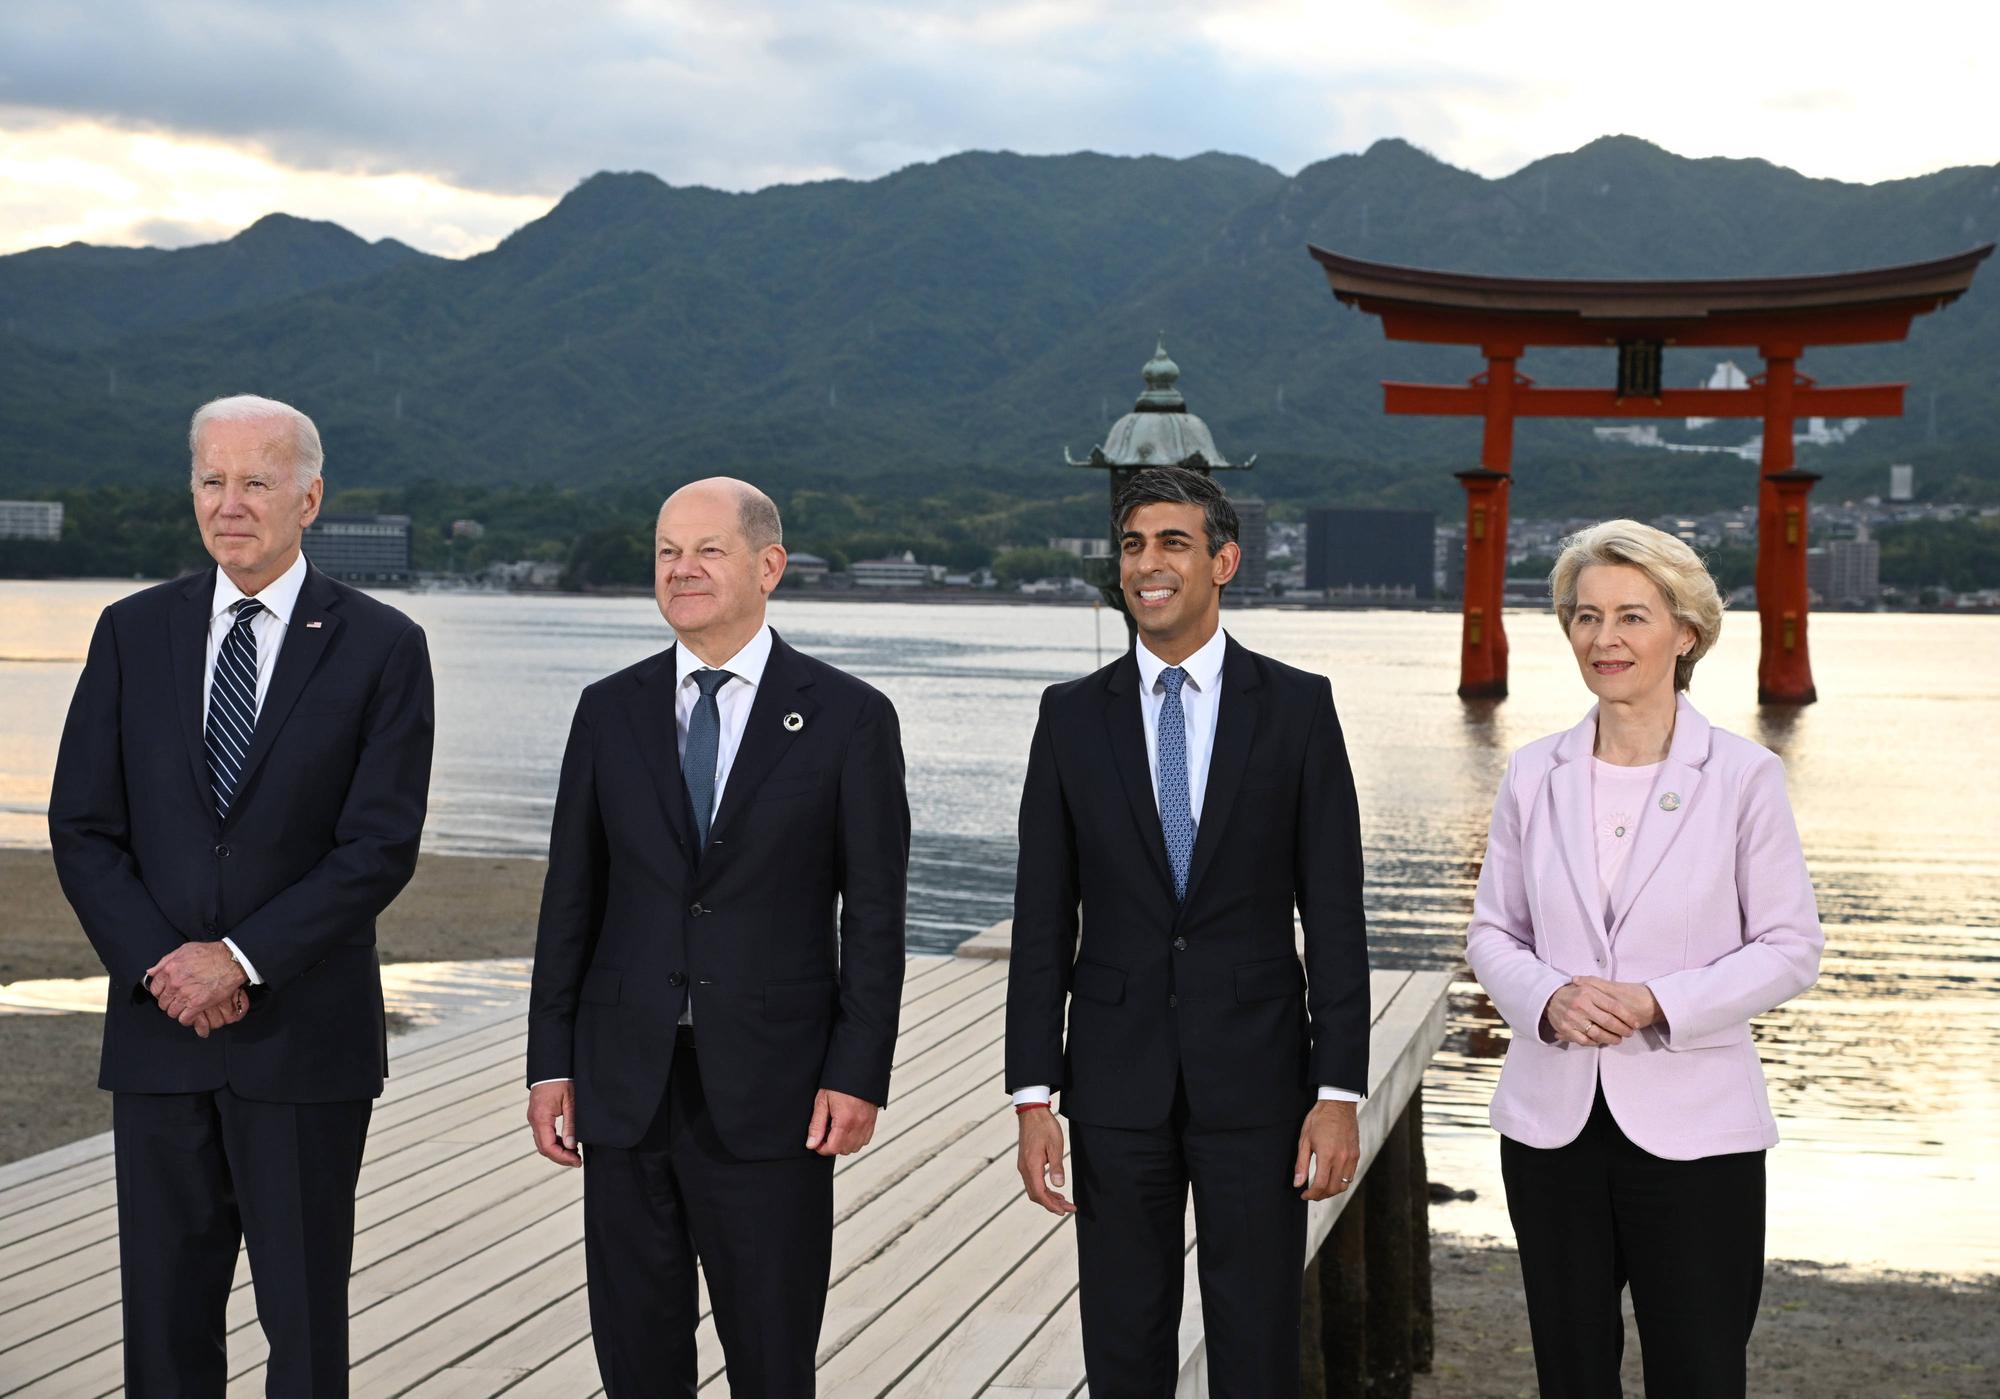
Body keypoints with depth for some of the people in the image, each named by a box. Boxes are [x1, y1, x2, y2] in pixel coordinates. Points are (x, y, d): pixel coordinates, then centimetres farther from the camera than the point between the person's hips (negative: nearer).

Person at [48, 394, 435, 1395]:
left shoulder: (381, 647, -2)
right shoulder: (133, 633, 7)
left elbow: (380, 846, -9)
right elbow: (82, 828, 4)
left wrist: (242, 960, -15)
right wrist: (157, 964, -10)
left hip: (304, 1036, -3)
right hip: (157, 1031, 3)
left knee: (305, 1318, 6)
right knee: (164, 1313, 9)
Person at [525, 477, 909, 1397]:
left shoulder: (849, 718, -3)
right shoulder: (610, 711, 6)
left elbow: (874, 915, -3)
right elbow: (571, 899, 7)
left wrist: (859, 1076, -9)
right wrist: (550, 1063, 3)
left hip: (770, 1088, -3)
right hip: (626, 1081, 3)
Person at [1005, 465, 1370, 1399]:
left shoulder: (1297, 707, -1)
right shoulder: (1072, 716, 3)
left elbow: (1334, 913, -2)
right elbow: (1042, 920, 3)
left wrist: (1339, 1091, -8)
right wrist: (1033, 1097, -3)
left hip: (1256, 1073, -1)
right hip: (1117, 1076, 1)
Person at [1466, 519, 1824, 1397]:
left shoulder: (1743, 777, -5)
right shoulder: (1534, 776, 4)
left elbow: (1790, 948, -4)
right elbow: (1492, 933, 8)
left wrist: (1659, 1003, -18)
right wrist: (1548, 999, -13)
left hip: (1692, 1127, -3)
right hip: (1552, 1119, 3)